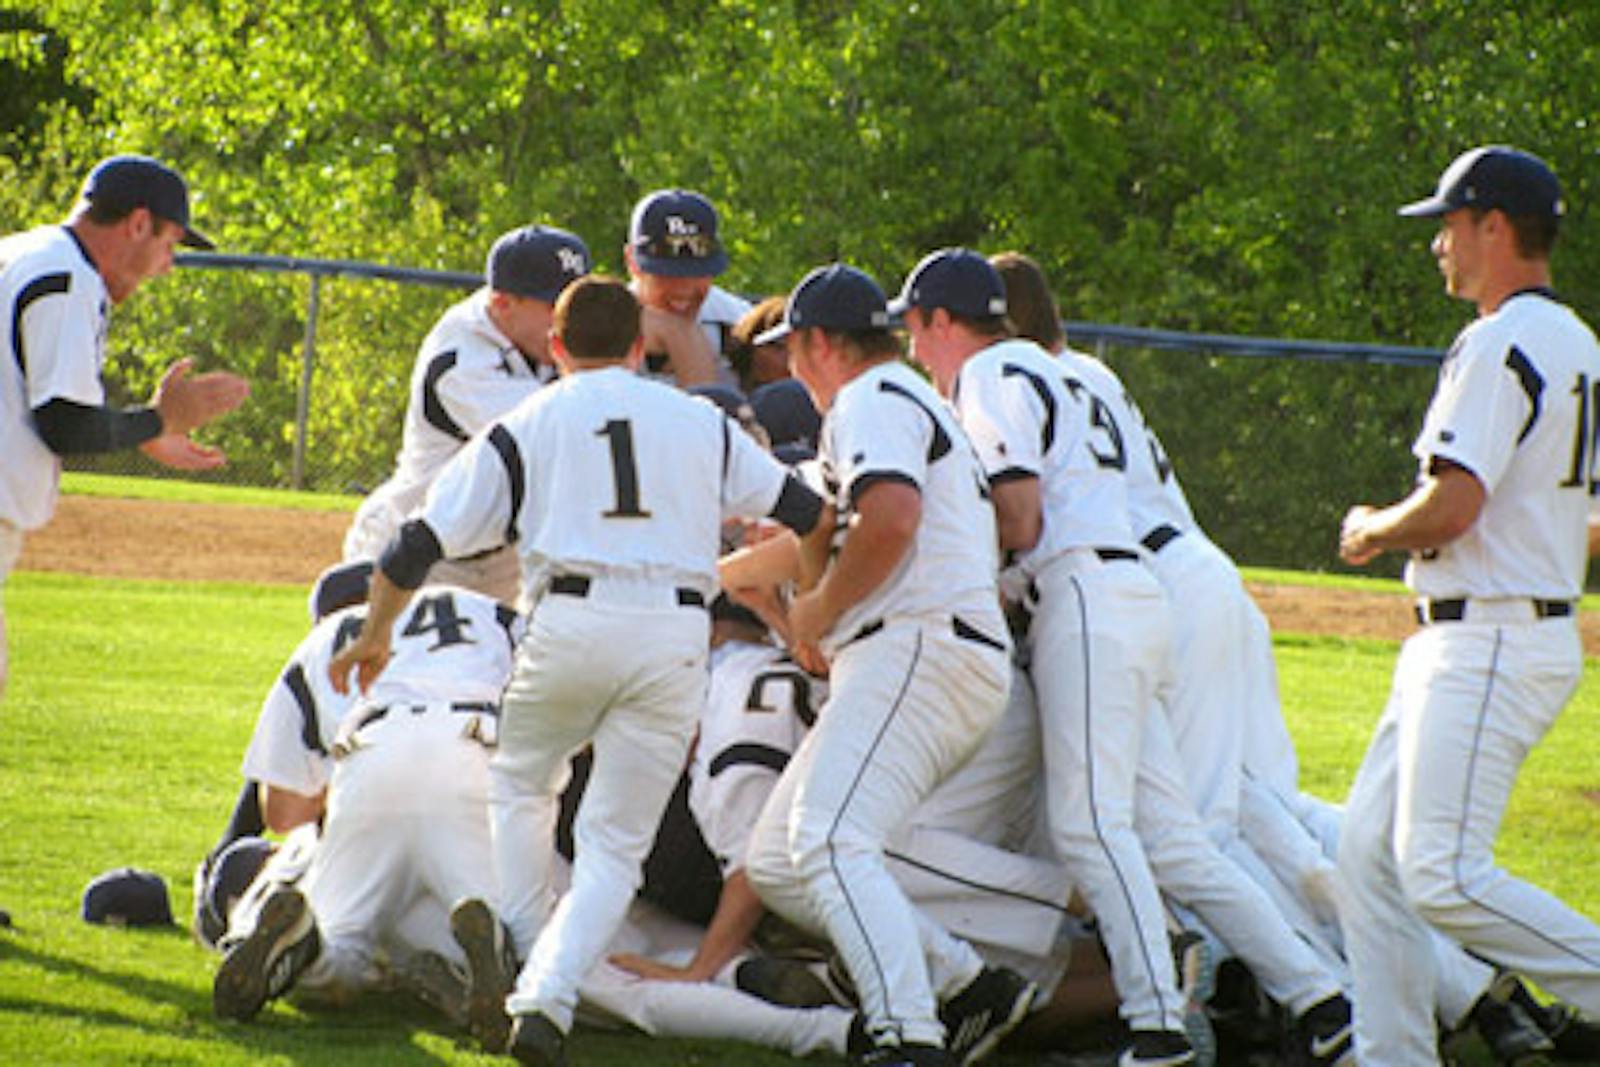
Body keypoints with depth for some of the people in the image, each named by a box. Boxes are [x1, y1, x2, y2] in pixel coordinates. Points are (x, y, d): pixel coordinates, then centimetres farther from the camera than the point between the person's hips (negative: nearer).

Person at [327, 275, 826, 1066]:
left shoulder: (527, 423, 13)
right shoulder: (700, 422, 20)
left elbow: (420, 543, 10)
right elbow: (803, 512, 22)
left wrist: (374, 638, 24)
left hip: (572, 622, -1)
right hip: (678, 634, 1)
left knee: (518, 785, 26)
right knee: (615, 844, 4)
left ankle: (523, 961, 18)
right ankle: (546, 999, -15)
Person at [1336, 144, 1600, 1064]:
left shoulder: (1501, 344, -15)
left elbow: (1452, 506, -22)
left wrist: (1373, 533, -5)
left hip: (1491, 646, -10)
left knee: (1444, 875, -15)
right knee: (1371, 851, 9)